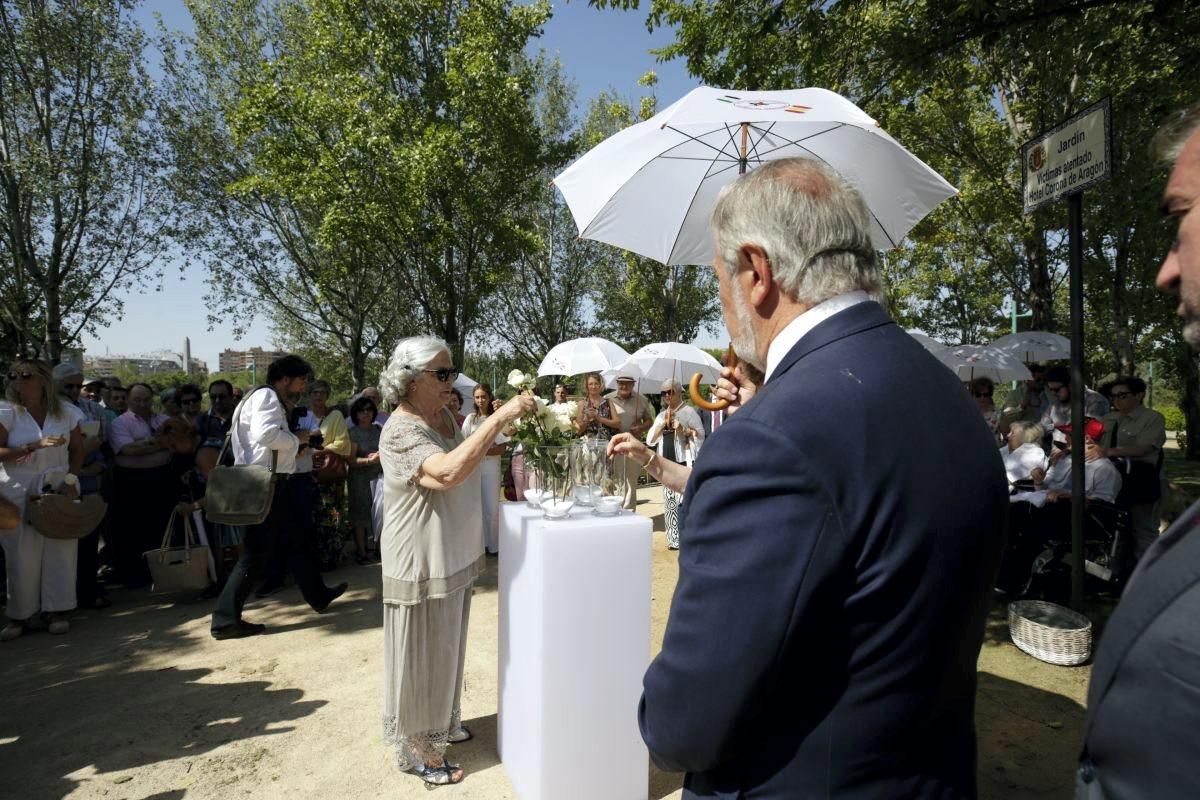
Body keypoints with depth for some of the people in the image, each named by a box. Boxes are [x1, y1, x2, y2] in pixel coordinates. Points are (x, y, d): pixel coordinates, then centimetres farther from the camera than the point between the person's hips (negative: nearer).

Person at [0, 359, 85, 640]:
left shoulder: (66, 412, 1)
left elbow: (77, 449, 7)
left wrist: (70, 479, -6)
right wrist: (34, 446, -21)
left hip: (59, 486, 1)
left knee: (60, 548, 1)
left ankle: (55, 610, 11)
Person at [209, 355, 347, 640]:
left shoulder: (272, 400, 19)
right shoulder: (266, 396, -12)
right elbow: (266, 435, -27)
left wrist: (296, 446, 10)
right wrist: (296, 438, -13)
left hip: (274, 482, 11)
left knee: (296, 540, 18)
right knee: (256, 552, -5)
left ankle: (318, 595, 30)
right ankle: (225, 619, 3)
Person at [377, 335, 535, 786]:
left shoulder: (444, 417, 5)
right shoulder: (400, 432, -23)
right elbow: (448, 472, -39)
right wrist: (499, 417, -38)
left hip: (454, 557, 8)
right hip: (423, 563, -8)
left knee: (446, 650, 23)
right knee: (422, 658, 8)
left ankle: (443, 723, 44)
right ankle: (418, 752, 27)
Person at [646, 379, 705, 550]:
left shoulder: (689, 411, 1)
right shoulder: (661, 415, 17)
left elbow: (700, 435, -5)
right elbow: (650, 440, 8)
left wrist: (683, 429, -14)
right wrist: (663, 423, -2)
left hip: (684, 464, -6)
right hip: (667, 465, 6)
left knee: (685, 502, -12)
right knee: (669, 503, 6)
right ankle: (674, 540, 13)